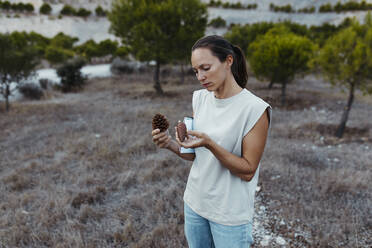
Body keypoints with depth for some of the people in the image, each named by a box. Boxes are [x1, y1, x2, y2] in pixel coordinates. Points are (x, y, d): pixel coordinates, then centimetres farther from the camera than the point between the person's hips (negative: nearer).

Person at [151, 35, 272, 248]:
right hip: (195, 202, 6)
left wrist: (210, 144, -29)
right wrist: (171, 144, -13)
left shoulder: (255, 109, -19)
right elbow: (196, 154, 5)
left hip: (230, 214, -5)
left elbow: (248, 171, -17)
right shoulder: (200, 98, -1)